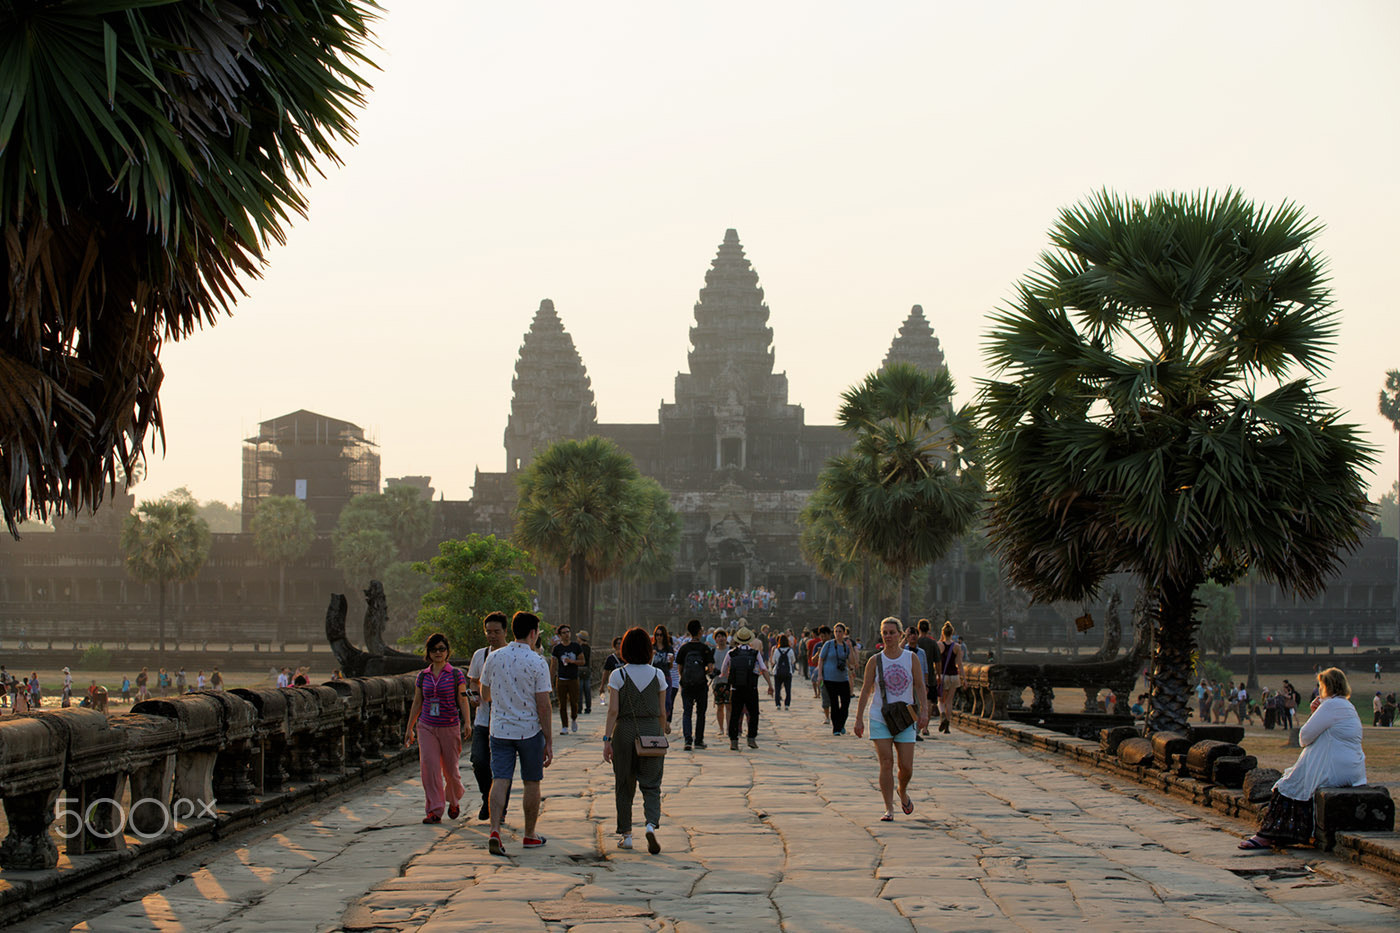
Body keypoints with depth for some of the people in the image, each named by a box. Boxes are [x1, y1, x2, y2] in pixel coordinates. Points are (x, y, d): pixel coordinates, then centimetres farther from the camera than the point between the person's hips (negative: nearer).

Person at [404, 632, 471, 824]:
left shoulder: (456, 675, 0)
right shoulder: (422, 676, 8)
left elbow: (463, 701, -1)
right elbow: (417, 703, 14)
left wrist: (467, 723, -14)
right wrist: (409, 729, 14)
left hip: (450, 727, -2)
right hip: (426, 727, 2)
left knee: (450, 769, 5)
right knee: (429, 767, -10)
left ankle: (454, 801, 33)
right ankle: (434, 811, -8)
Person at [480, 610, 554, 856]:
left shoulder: (493, 658, 2)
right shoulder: (538, 663, -10)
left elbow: (485, 695, 12)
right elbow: (543, 705, -11)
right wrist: (549, 741, -5)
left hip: (499, 729, 3)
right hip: (530, 730, -3)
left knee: (500, 780, 0)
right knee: (532, 783, 11)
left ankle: (495, 830, -17)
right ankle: (530, 835, 20)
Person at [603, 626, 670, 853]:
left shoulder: (618, 675, -4)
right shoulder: (657, 675, 2)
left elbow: (613, 710, -8)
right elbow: (662, 711, 5)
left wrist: (607, 739, -7)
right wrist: (662, 735, 16)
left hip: (625, 731, -1)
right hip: (651, 730, 1)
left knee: (624, 785, 11)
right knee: (651, 784, 4)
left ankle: (625, 834, 15)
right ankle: (651, 824, -20)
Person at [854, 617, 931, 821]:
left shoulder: (911, 658, 3)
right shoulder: (875, 661, 1)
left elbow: (920, 686, 5)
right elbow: (866, 690, 3)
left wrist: (924, 711, -7)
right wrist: (859, 719, -1)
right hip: (880, 719, -1)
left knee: (906, 767, -2)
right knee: (886, 764, -8)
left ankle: (903, 792, 31)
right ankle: (889, 808, -1)